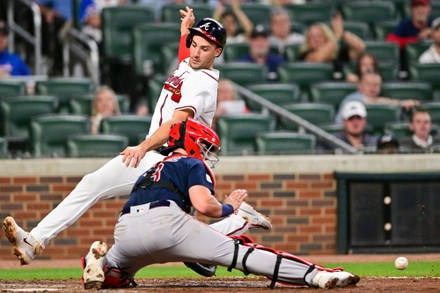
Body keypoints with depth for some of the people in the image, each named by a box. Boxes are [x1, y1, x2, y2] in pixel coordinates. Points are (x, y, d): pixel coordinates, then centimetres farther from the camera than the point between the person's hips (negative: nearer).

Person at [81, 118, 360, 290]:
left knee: (116, 274, 37)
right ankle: (317, 275, -16)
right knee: (241, 251, -6)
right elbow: (203, 204, -3)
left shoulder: (151, 171, 37)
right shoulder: (193, 164, 16)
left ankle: (100, 261, 2)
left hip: (124, 230, 6)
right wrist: (228, 208, 16)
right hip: (164, 222, -6)